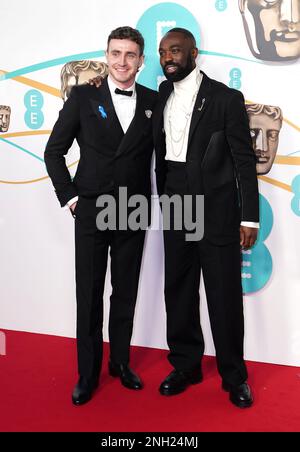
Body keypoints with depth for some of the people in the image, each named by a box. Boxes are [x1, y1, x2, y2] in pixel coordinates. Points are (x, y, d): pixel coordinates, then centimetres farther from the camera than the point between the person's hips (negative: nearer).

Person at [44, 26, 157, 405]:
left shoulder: (153, 102, 3)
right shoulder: (83, 96, -2)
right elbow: (54, 150, 1)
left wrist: (155, 197, 2)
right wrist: (68, 196, -4)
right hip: (91, 210, -2)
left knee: (125, 293, 12)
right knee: (89, 295, 6)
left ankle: (120, 363, 30)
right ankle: (88, 373, 21)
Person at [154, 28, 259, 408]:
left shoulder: (226, 98, -6)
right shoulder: (162, 98, 9)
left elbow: (244, 159, -7)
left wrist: (249, 217, -10)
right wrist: (163, 197, 10)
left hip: (218, 212, -4)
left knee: (225, 296, 3)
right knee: (178, 292, 12)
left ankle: (234, 376, 21)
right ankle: (185, 366, 29)